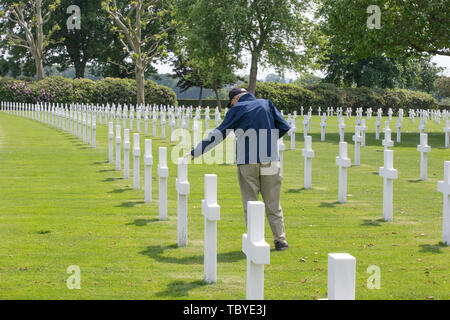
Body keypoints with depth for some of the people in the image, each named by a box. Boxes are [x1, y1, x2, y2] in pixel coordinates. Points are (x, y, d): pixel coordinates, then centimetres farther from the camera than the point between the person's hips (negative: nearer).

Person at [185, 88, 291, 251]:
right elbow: (284, 127, 6)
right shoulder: (267, 104, 11)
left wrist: (195, 152, 8)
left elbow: (218, 134, 2)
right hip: (270, 161, 2)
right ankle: (280, 240, 8)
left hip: (247, 162, -2)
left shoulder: (236, 110, 3)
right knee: (273, 204, 9)